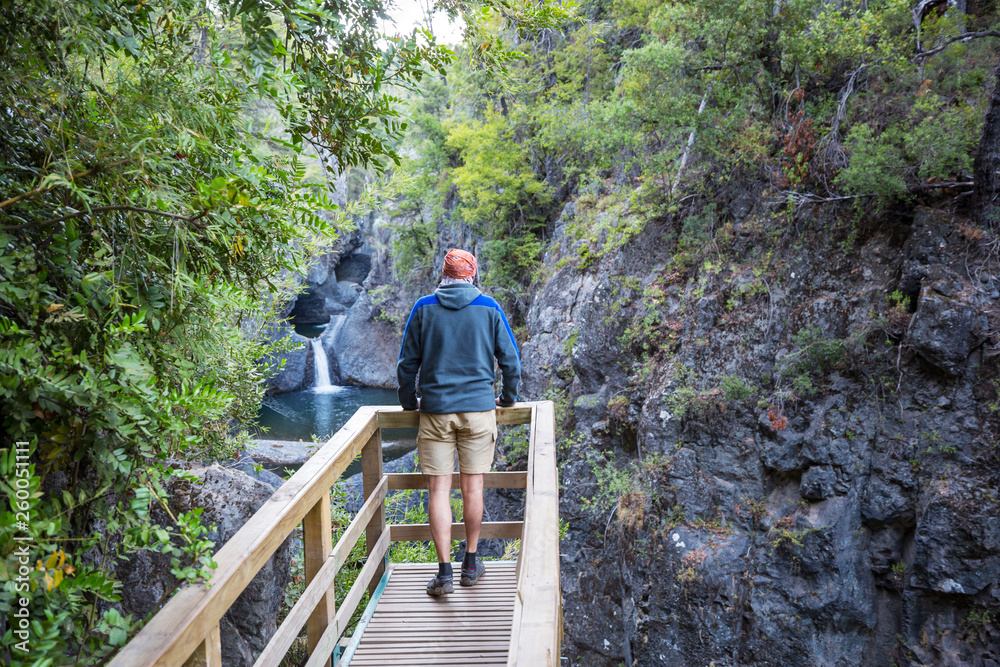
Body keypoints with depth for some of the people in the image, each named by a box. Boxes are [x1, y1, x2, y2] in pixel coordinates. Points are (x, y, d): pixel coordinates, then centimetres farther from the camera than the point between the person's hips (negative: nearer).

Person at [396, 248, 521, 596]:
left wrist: (409, 402, 17)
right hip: (479, 408, 1)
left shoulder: (424, 308, 2)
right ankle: (471, 563, 20)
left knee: (439, 490, 2)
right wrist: (507, 398, 19)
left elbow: (407, 363, 3)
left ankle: (444, 572, 1)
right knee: (472, 487, 9)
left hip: (435, 410, 0)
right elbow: (510, 360, 5)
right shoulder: (489, 308, 2)